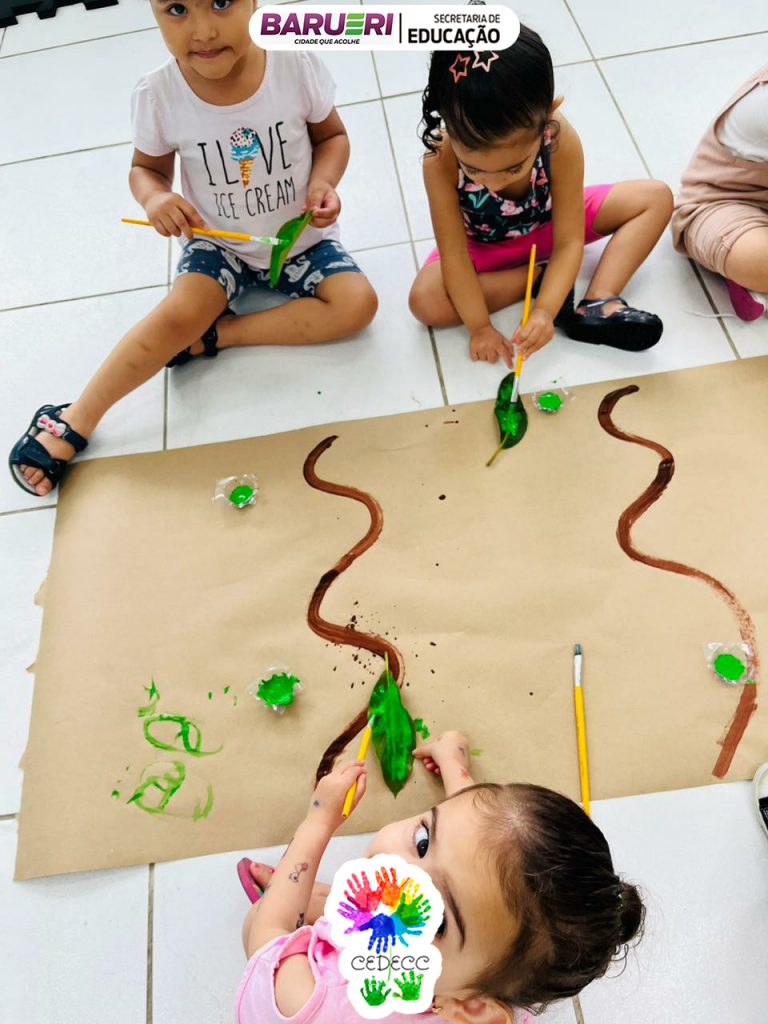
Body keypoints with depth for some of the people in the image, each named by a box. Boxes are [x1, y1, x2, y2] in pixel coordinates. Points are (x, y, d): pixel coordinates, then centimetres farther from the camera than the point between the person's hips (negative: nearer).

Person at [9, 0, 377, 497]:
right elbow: (147, 168, 0)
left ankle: (213, 335, -17)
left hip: (301, 237, 2)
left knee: (358, 304, -22)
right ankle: (73, 420, -14)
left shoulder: (298, 65, -18)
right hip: (219, 242, -1)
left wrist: (323, 181, -21)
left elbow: (332, 136, 0)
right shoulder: (158, 96, -17)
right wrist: (155, 197, -23)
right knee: (181, 312, -26)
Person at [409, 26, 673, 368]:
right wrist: (480, 326, -29)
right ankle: (540, 276, -14)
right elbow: (454, 255, -28)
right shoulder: (440, 159, -35)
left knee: (657, 197, -11)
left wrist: (545, 311, -43)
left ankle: (598, 302, -23)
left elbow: (569, 243, -28)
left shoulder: (562, 142, -32)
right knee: (426, 302, -30)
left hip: (549, 223, 2)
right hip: (483, 246, -1)